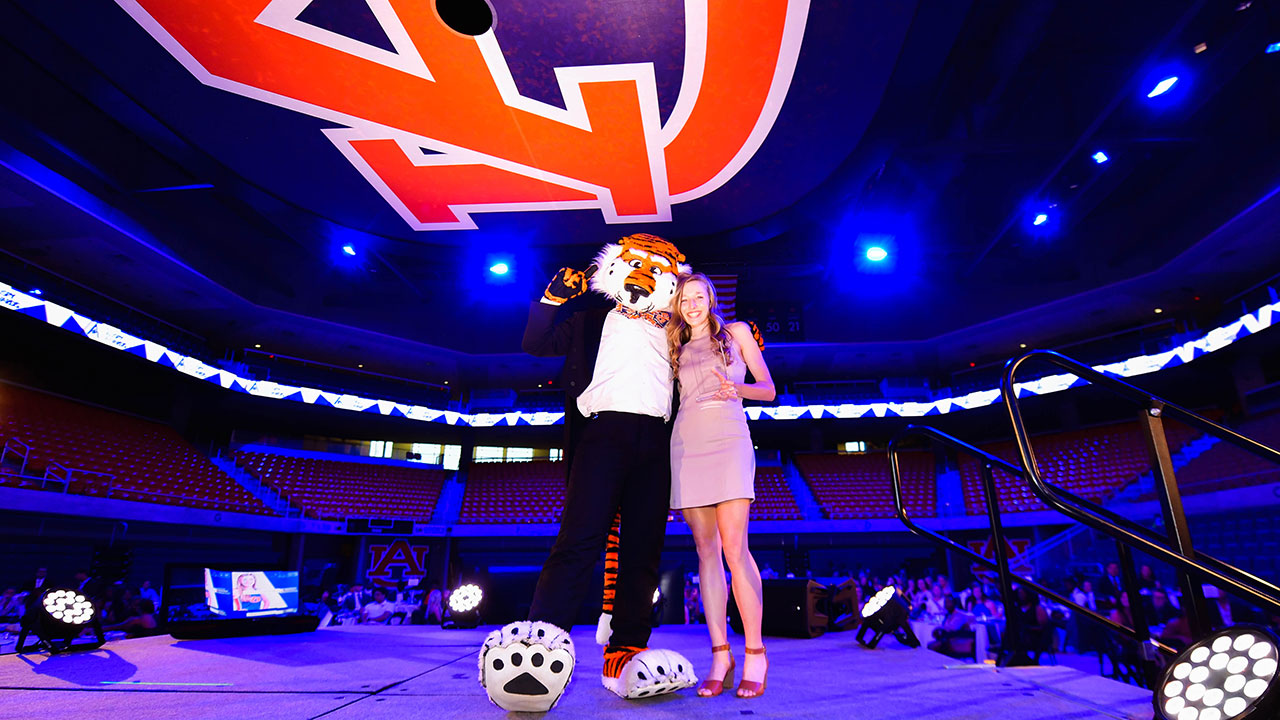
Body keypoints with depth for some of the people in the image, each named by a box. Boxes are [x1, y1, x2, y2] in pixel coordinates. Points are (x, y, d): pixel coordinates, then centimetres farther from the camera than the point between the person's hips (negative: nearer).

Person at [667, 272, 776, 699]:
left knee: (734, 547, -14)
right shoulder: (677, 348, 21)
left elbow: (768, 389, 8)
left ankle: (755, 656, -6)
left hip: (728, 442, -3)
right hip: (687, 445, 3)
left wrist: (738, 388, -12)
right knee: (706, 551, 0)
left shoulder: (736, 332, 13)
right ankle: (720, 657, 4)